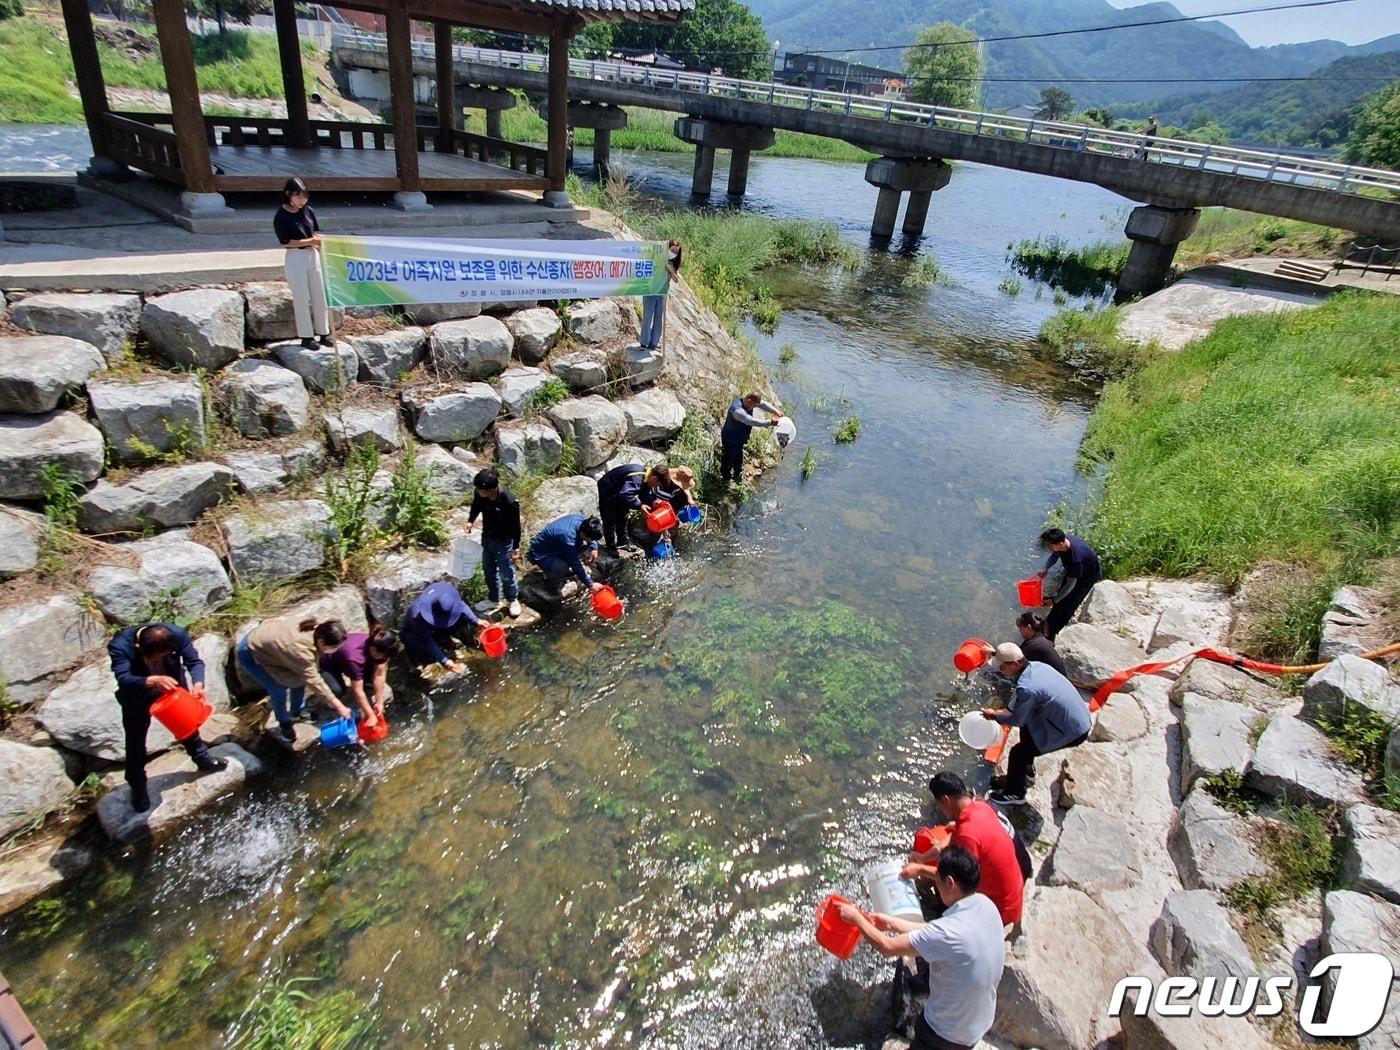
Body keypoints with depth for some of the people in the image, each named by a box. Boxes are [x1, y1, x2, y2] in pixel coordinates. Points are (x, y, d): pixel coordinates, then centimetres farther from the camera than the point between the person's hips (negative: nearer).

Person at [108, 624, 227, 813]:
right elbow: (124, 679, -46)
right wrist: (153, 681, -63)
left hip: (171, 685, 2)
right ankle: (137, 786, 23)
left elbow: (195, 661, -28)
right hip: (138, 694, -2)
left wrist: (197, 684, -47)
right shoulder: (120, 646, -37)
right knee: (135, 739, 4)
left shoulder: (176, 634, -33)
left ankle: (202, 757, 39)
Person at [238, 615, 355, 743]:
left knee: (301, 676, 7)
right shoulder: (301, 649, -41)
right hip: (251, 653, -7)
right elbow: (313, 681, -30)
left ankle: (298, 710, 31)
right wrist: (338, 706, -24)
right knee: (279, 690, -7)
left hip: (268, 640, 7)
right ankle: (284, 723, 19)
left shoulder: (318, 628, -20)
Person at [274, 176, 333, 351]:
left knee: (319, 296, 10)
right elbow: (285, 242, -14)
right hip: (295, 259, -5)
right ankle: (306, 336, 8)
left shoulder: (308, 211, 5)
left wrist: (316, 242, -11)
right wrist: (310, 241, -17)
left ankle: (323, 333, 21)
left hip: (313, 256, 5)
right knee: (301, 298, 0)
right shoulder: (281, 216, -10)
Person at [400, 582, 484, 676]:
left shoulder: (448, 594, -33)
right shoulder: (417, 616, -44)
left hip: (435, 629, 4)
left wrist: (476, 621, -14)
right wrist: (444, 661, -39)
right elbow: (427, 641, -35)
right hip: (413, 632, -4)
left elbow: (461, 605, -9)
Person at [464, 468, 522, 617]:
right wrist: (470, 520, -10)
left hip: (504, 542, -6)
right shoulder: (479, 494, -18)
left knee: (506, 574, 10)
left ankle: (513, 600, 36)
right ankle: (494, 600, 42)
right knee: (489, 571, 21)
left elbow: (516, 526, -20)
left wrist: (516, 549, -14)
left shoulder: (510, 502, -33)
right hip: (487, 538, 6)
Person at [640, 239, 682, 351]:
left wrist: (671, 270, -23)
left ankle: (654, 343, 14)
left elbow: (676, 279, -6)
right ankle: (645, 343, 2)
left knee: (659, 319, 7)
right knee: (648, 317, -4)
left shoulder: (673, 264, 6)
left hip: (662, 294, 5)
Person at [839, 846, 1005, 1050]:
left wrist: (857, 918, -10)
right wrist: (892, 923, 4)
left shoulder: (950, 932, -36)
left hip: (948, 1032, -7)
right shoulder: (985, 905, -13)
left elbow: (887, 947, -24)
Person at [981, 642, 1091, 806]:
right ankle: (1026, 769, 45)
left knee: (1018, 752, 0)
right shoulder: (1037, 666, -3)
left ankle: (1014, 794, 19)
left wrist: (995, 716, 3)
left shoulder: (1026, 688, -30)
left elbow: (1018, 720, -12)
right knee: (1027, 728, 26)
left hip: (1072, 733, -9)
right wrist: (1004, 711, 7)